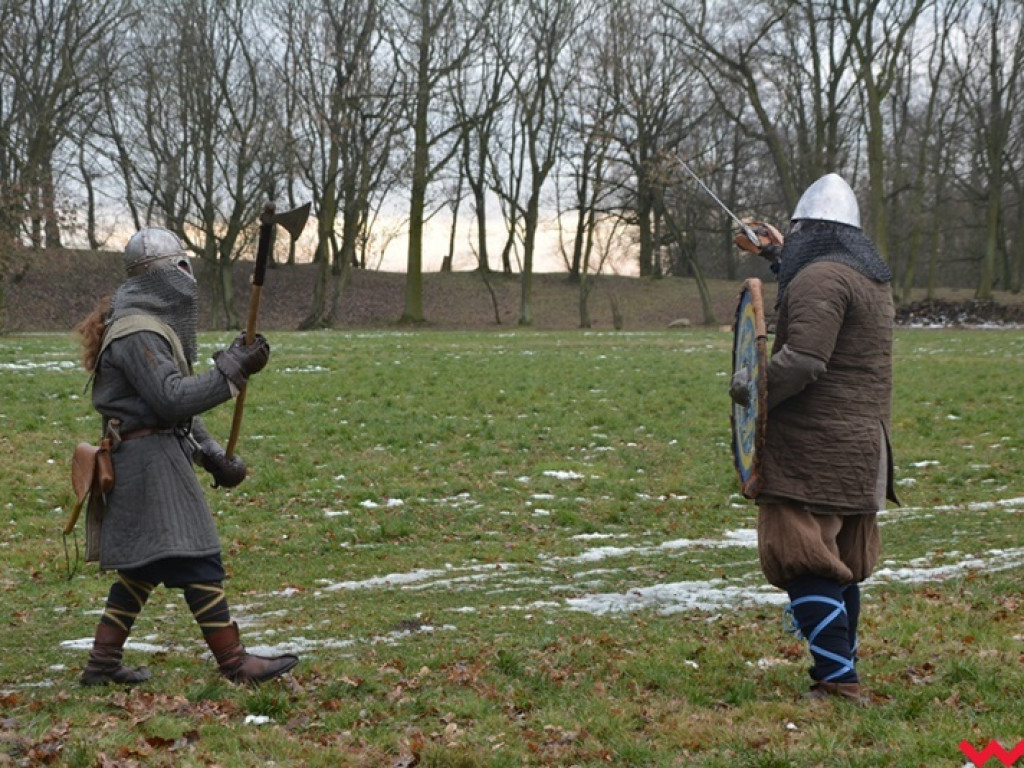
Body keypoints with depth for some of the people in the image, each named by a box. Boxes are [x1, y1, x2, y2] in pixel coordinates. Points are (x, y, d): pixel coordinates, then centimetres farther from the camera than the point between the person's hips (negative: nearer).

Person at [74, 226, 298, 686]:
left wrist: (213, 456, 16)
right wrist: (233, 369, -21)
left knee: (141, 566, 14)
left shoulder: (154, 324, 17)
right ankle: (234, 663, -3)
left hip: (152, 456, 11)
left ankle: (103, 664, 19)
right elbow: (175, 399, -24)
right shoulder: (137, 334, -17)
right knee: (197, 561, -7)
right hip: (150, 458, -11)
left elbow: (175, 403, 21)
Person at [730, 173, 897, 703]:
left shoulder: (820, 277, -14)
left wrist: (751, 387, -10)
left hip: (815, 451, -10)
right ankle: (841, 674, 23)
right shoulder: (874, 279, 17)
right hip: (863, 452, 10)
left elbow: (803, 360, -25)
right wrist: (781, 263, 39)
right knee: (840, 569, 16)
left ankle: (837, 681, -15)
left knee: (805, 566, -10)